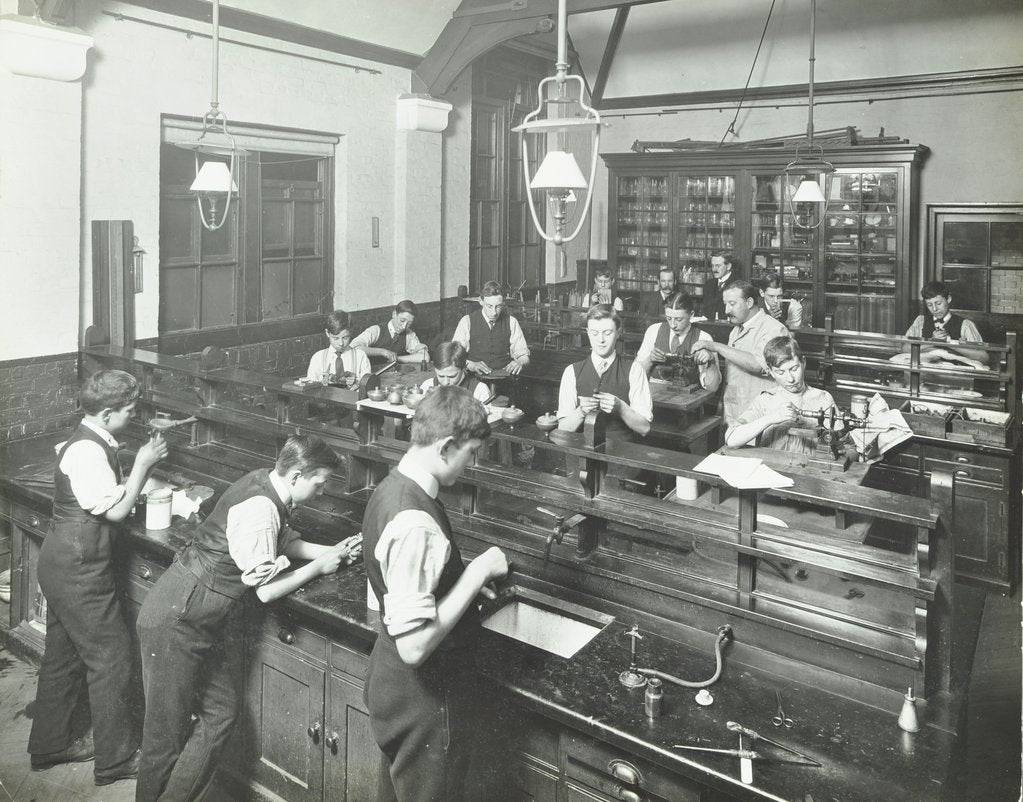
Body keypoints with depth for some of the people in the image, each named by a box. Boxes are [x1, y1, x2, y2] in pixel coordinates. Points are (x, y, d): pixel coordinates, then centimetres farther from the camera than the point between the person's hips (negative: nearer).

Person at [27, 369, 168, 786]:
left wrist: (142, 464, 2)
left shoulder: (90, 443, 7)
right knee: (111, 657, 1)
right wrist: (143, 463, -16)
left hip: (64, 565, 10)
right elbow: (116, 510, -22)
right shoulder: (87, 452, -24)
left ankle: (51, 744, 38)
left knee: (64, 655, 21)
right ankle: (117, 758, 14)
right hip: (79, 571, -10)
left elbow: (112, 495, 10)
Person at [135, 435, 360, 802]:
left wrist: (331, 551, 3)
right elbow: (266, 590, -23)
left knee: (220, 715, 12)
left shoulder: (265, 483, 0)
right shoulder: (259, 510, -28)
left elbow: (283, 541, 14)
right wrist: (318, 566, -10)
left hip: (210, 621, 10)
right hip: (175, 622, -9)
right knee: (168, 731, 5)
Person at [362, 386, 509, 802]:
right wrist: (476, 573, -26)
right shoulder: (415, 523, -32)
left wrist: (466, 579, 5)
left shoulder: (391, 488, -1)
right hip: (424, 703, -9)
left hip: (390, 681, 9)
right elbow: (414, 645, -33)